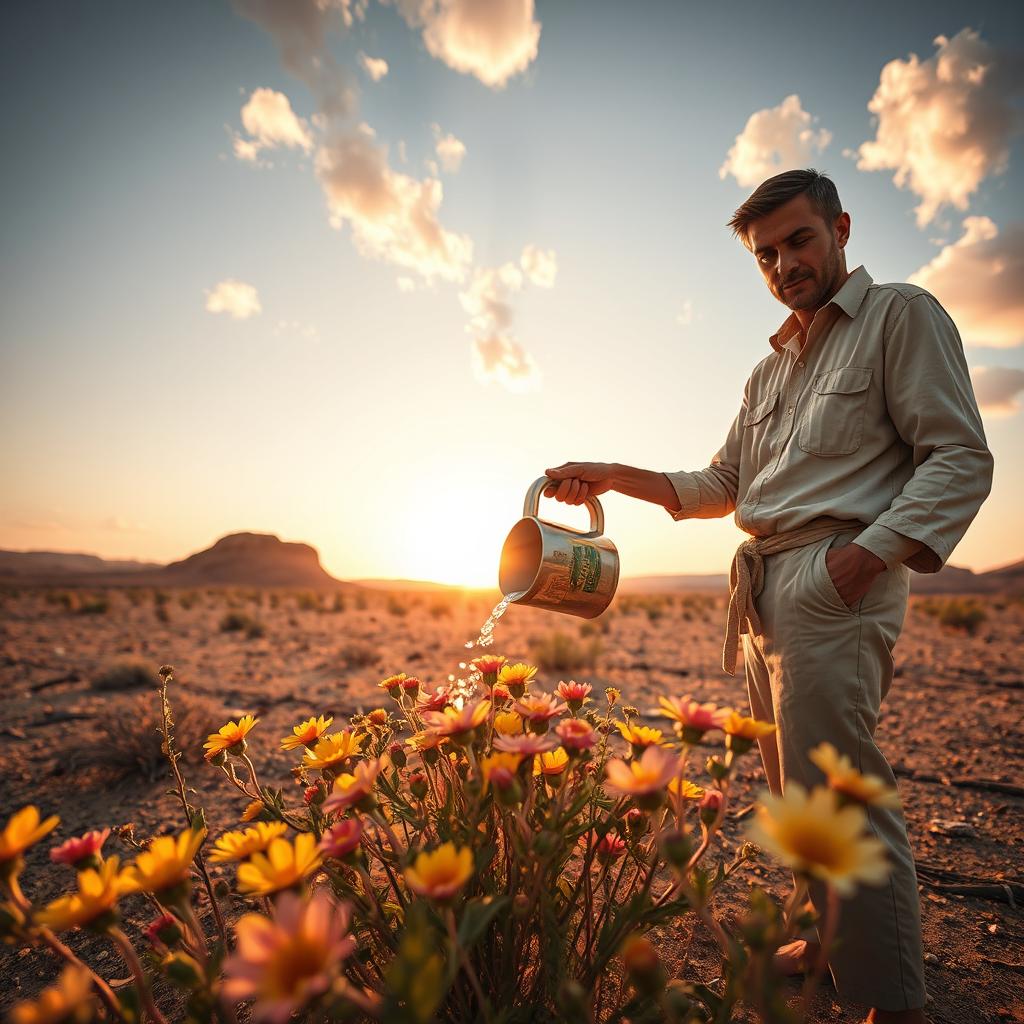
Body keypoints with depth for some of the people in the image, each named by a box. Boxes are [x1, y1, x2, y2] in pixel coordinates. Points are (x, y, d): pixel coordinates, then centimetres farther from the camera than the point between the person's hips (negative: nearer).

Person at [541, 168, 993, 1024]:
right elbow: (724, 485, 21)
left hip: (835, 581, -7)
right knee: (793, 787, 15)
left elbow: (961, 459, -6)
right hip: (765, 591, 8)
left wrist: (865, 554, -19)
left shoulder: (901, 314, 3)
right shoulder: (771, 369, 23)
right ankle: (834, 936, 32)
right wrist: (614, 478, 12)